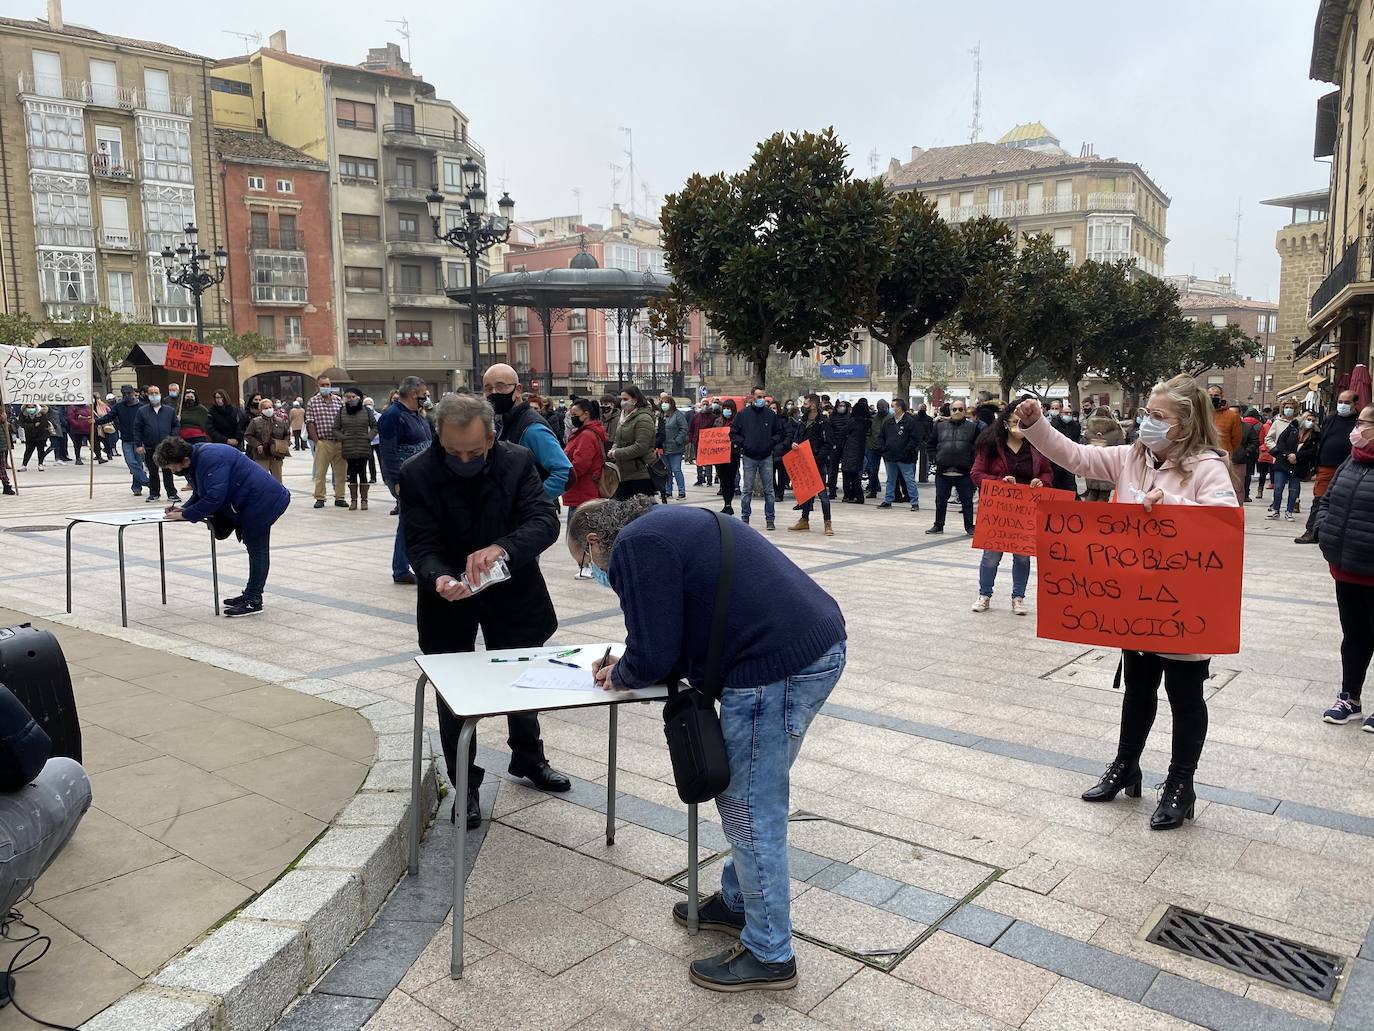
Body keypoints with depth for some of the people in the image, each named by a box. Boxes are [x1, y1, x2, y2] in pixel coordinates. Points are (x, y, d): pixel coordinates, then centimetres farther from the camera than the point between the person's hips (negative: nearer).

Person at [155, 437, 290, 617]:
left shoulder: (210, 459, -26)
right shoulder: (196, 459, 6)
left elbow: (214, 497, -29)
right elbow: (200, 494, 15)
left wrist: (185, 515, -21)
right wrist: (183, 509, -3)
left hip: (263, 500, -11)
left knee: (257, 549, -4)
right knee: (254, 548, 17)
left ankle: (253, 600, 2)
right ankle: (251, 594, 27)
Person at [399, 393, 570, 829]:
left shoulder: (518, 462, -17)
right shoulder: (417, 474, -18)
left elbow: (546, 520, -25)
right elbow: (421, 545, -18)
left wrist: (502, 547, -44)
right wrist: (438, 578, -39)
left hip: (511, 590, 1)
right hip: (450, 597, -1)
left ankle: (528, 757, 43)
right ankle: (465, 784, 25)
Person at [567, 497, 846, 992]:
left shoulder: (635, 545, -10)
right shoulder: (664, 525, 21)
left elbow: (654, 654, -11)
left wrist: (620, 677, 10)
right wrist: (627, 667, 20)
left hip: (779, 665, -10)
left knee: (750, 811, 3)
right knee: (743, 792, 23)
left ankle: (769, 955, 17)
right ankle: (739, 901, 39)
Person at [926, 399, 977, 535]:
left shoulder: (972, 427, 3)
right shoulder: (940, 426, 8)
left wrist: (972, 464, -4)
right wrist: (936, 460, 4)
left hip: (964, 473, -2)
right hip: (942, 472, 2)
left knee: (967, 501, 4)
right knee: (940, 501, 9)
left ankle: (969, 527, 13)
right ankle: (938, 525, 20)